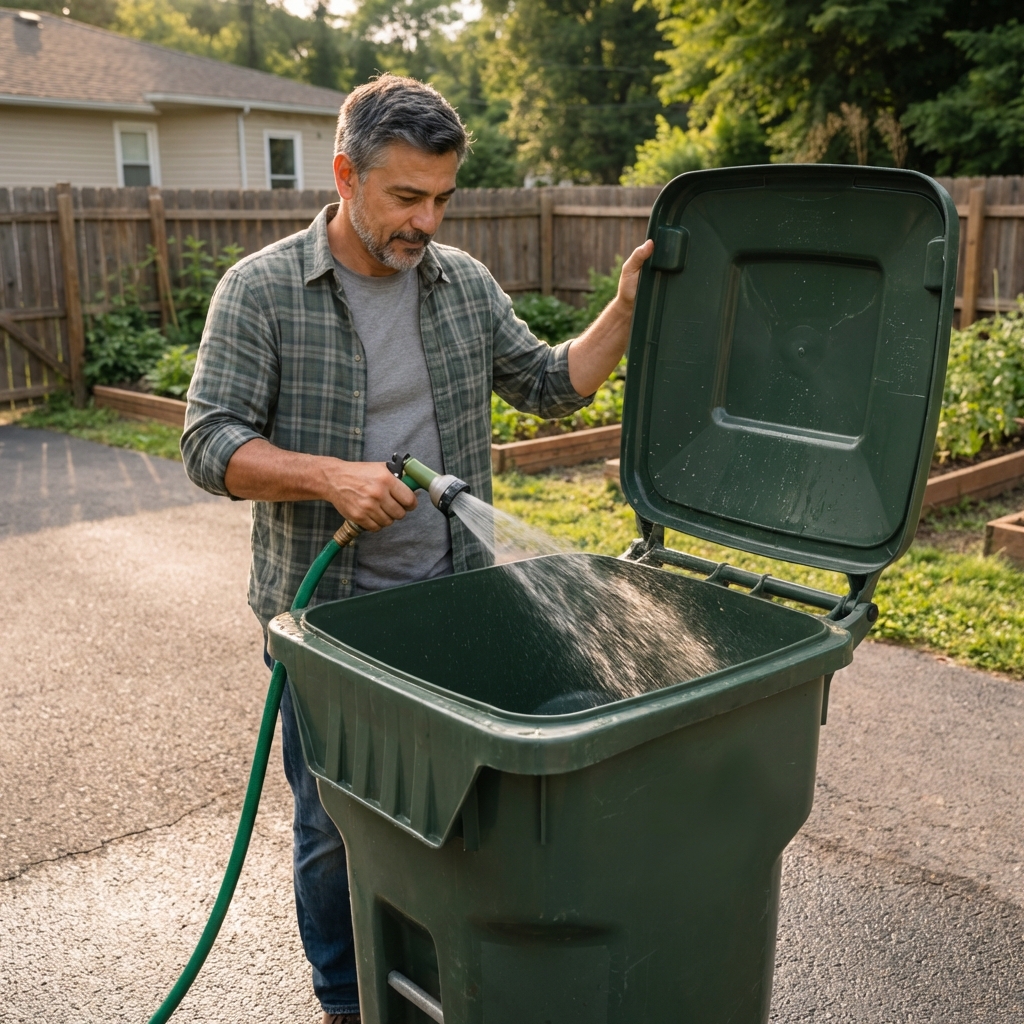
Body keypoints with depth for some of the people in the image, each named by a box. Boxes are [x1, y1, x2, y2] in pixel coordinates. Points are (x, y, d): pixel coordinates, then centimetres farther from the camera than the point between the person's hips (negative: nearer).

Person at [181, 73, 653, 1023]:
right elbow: (210, 444, -11)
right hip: (325, 617, -3)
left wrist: (625, 308, -1)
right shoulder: (260, 290, -8)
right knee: (335, 826, 11)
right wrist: (329, 476, -24)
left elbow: (551, 385, 11)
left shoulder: (465, 282, 5)